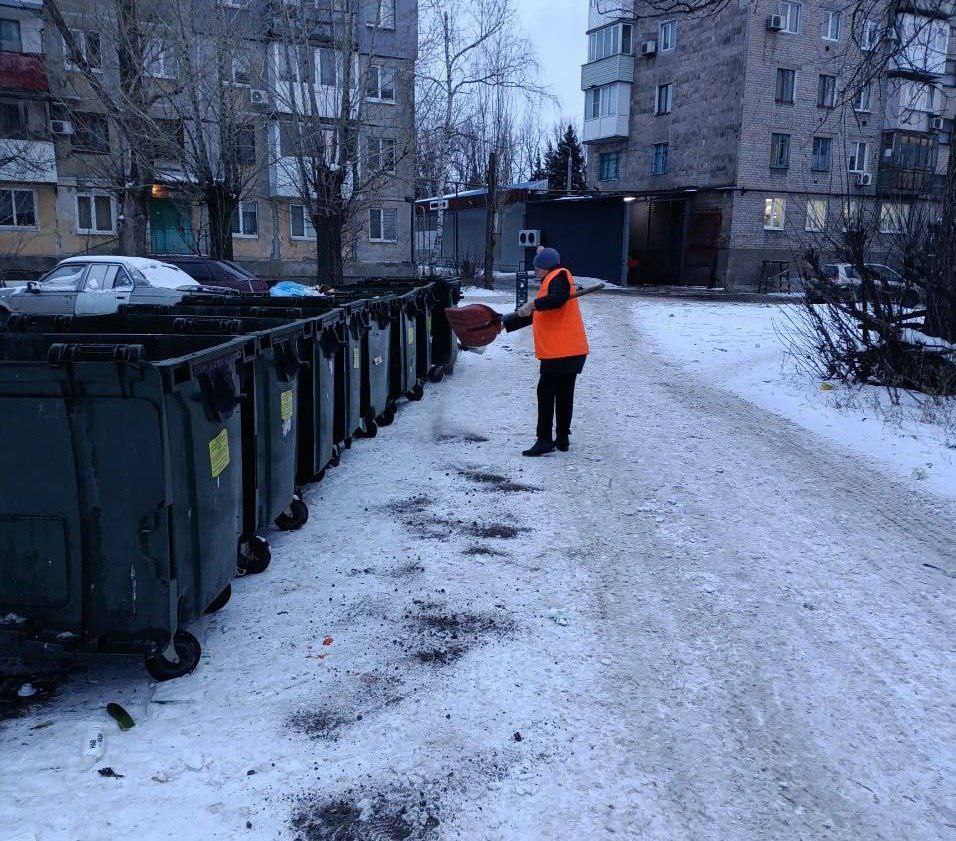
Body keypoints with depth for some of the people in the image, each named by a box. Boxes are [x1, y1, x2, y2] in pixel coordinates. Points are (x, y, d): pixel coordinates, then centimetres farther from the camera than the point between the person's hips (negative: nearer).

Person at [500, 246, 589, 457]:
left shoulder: (559, 276, -6)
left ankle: (545, 440, -6)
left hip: (561, 352, -10)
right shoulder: (551, 281, 24)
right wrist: (505, 323, 28)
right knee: (564, 394, 13)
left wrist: (534, 304, -26)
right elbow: (532, 314, 29)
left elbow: (558, 299, -30)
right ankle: (562, 439, 19)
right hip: (573, 352, 10)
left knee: (546, 393, -6)